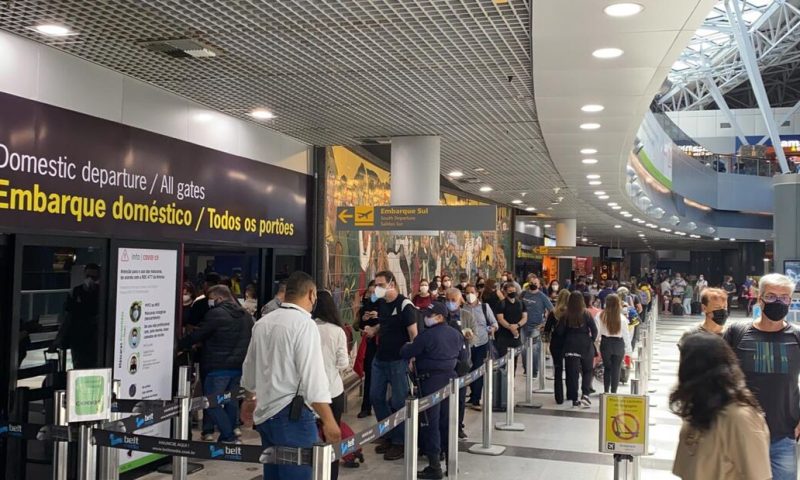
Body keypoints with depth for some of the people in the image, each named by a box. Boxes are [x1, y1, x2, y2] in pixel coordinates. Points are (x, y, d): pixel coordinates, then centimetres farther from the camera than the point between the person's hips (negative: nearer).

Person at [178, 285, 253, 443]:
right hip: (239, 366, 8)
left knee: (212, 403, -1)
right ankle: (229, 435, 19)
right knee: (231, 402, 14)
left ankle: (228, 437, -7)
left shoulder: (216, 313, -11)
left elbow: (197, 335, -9)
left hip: (219, 367, -8)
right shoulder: (246, 315, 14)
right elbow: (250, 341, 20)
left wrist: (179, 345, 3)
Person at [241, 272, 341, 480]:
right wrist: (328, 420, -19)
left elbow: (249, 368, 22)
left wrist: (250, 399, 38)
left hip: (265, 412, 8)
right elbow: (313, 376, -20)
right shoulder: (304, 324, -13)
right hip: (292, 415, -8)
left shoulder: (262, 323, 10)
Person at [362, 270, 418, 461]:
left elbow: (414, 334, -16)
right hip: (380, 358, 8)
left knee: (398, 402, 1)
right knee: (376, 397, 12)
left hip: (398, 360, -8)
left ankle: (399, 442, 14)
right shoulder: (380, 303, 7)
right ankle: (388, 435, 28)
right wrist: (373, 330, 3)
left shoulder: (405, 305, -15)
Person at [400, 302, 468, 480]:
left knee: (431, 422, -1)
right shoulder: (455, 334, 5)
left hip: (431, 380, -7)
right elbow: (463, 355, 17)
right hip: (449, 378, 7)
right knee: (446, 420, 16)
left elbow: (406, 353, -11)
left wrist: (406, 347, 12)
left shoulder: (427, 335, -17)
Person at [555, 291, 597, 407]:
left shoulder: (566, 315, -6)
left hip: (570, 347, 1)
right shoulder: (586, 314, -8)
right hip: (585, 346, -1)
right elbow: (594, 329, -9)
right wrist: (592, 340, 6)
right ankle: (585, 394, -3)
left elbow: (559, 331, -5)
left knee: (572, 373, 6)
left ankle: (574, 399, 7)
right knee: (587, 371, 14)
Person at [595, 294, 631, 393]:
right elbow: (626, 335, -7)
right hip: (618, 344, -1)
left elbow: (596, 331, -10)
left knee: (607, 368, 18)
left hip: (605, 343, 1)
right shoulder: (622, 317, -12)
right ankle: (613, 392, 12)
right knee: (616, 369, 9)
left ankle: (606, 391, 22)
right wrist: (628, 350, 1)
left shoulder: (600, 316, -11)